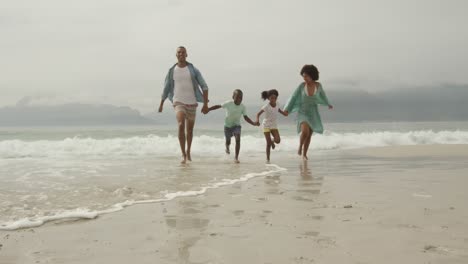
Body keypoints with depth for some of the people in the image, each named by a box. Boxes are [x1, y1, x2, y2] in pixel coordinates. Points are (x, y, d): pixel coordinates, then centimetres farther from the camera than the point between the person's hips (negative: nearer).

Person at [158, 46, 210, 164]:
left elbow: (204, 87, -3)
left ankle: (188, 152, 38)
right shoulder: (172, 71, 2)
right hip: (178, 103, -1)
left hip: (192, 103, 1)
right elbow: (166, 88, 13)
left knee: (189, 129, 13)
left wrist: (205, 104, -12)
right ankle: (183, 155, -22)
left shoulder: (193, 70, -2)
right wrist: (161, 105, 18)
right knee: (181, 125, -25)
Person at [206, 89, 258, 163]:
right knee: (228, 141, 12)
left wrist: (253, 123, -23)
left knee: (238, 139, -21)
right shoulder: (228, 104, -20)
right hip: (227, 125, 0)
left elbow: (246, 117, -9)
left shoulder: (242, 107, -14)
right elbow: (218, 106, -11)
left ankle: (236, 157, -13)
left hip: (236, 125, 0)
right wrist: (208, 109, -15)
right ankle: (227, 148, 53)